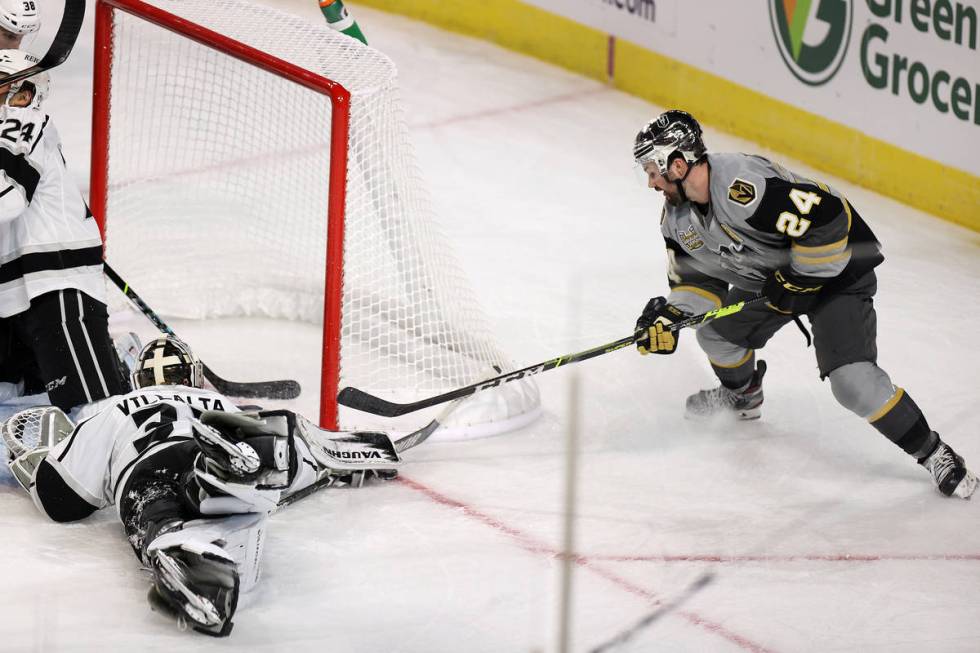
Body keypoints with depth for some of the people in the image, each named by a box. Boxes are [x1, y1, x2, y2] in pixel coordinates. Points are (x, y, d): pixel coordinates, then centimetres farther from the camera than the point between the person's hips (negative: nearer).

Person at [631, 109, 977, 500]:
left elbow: (826, 216, -38)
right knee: (716, 331, 18)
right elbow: (696, 276, 7)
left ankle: (933, 453, -9)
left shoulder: (743, 186, -36)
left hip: (834, 267, -10)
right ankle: (742, 396, 50)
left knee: (851, 379, -22)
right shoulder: (677, 217, -4)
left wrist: (797, 281, -26)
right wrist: (669, 317, -11)